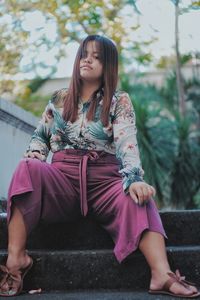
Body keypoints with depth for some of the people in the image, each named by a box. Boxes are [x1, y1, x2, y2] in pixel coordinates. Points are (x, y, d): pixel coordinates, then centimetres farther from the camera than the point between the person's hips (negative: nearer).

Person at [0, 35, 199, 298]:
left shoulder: (119, 102, 7)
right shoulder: (60, 100, 17)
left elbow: (127, 144, -10)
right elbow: (40, 136, 23)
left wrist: (134, 178, -29)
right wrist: (35, 156, -1)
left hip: (105, 180, -1)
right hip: (62, 180, 2)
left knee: (137, 198, -34)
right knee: (28, 169, -29)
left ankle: (162, 274, -49)